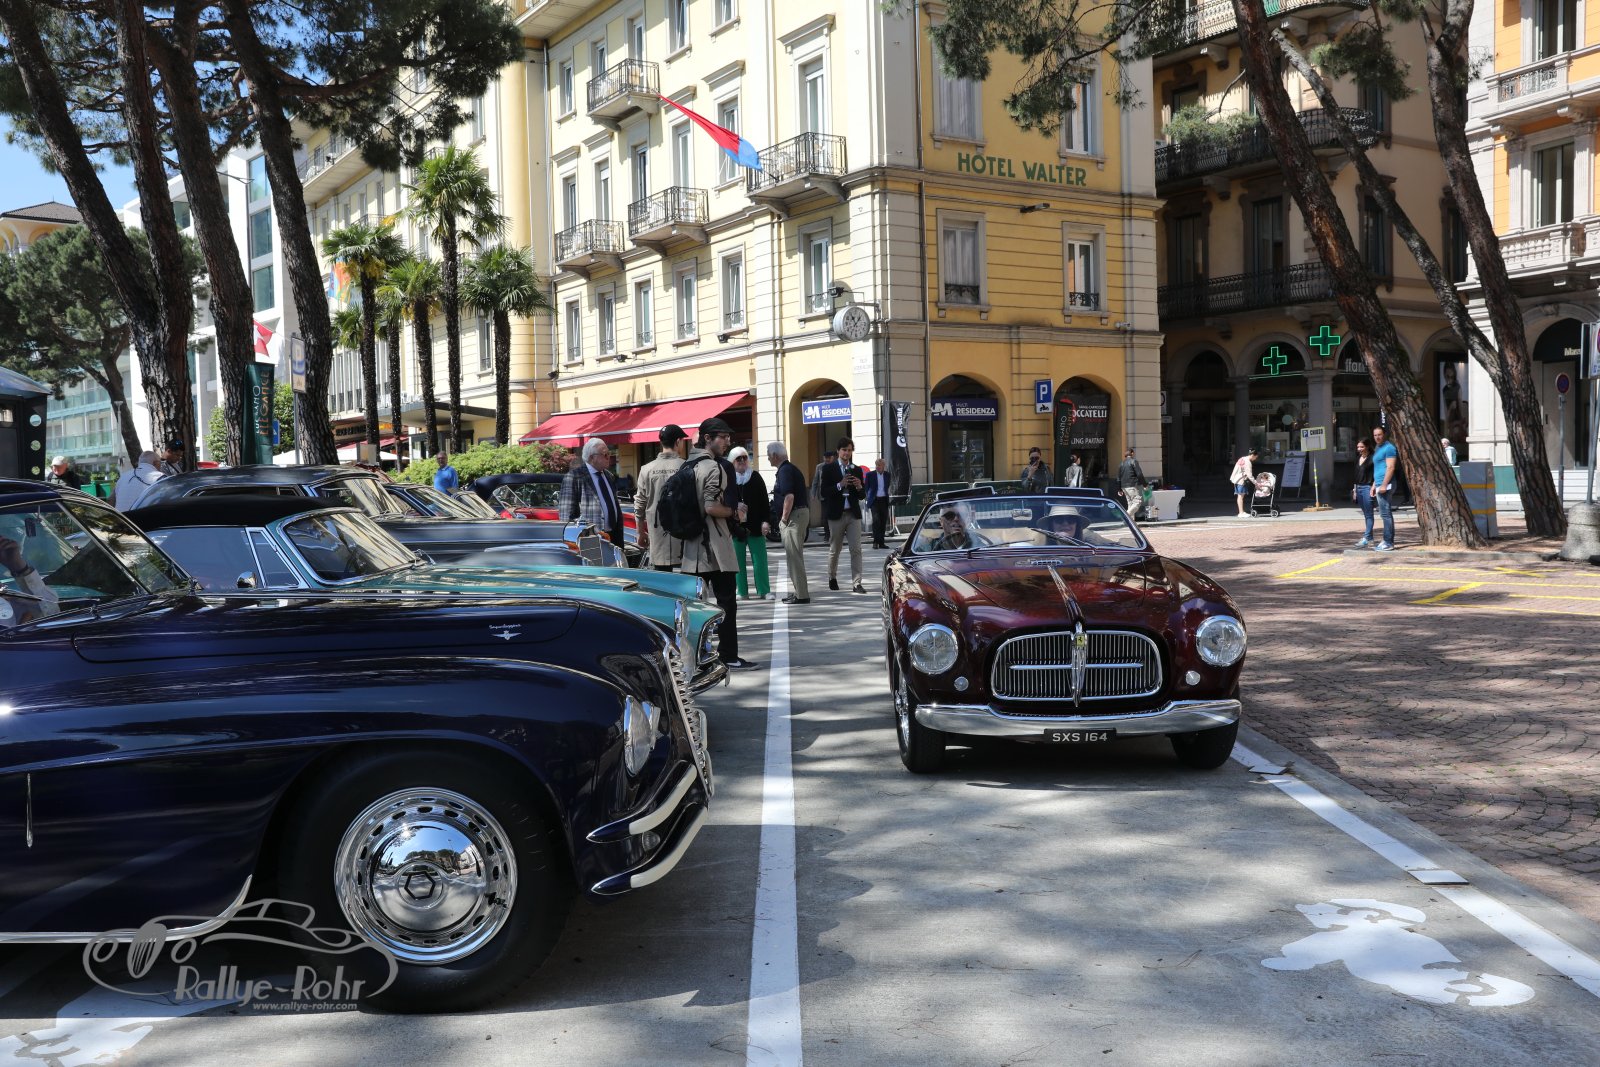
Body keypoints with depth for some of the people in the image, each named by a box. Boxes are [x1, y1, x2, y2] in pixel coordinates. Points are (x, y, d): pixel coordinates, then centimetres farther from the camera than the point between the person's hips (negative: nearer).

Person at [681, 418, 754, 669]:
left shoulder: (688, 465, 12)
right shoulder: (713, 468, -14)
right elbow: (711, 507, -24)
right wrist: (734, 512, -8)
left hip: (693, 547, 8)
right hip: (715, 547, -8)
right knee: (726, 603, -1)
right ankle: (728, 657, 3)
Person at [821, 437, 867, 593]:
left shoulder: (857, 470, 10)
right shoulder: (829, 469, 0)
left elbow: (862, 496, 11)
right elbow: (824, 492, -8)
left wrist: (859, 487, -11)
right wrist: (840, 485, -20)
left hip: (853, 514, 2)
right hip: (836, 514, -2)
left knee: (856, 549, -7)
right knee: (834, 550, 10)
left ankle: (856, 583, -8)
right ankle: (832, 578, 30)